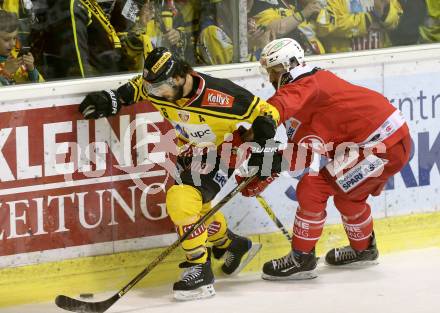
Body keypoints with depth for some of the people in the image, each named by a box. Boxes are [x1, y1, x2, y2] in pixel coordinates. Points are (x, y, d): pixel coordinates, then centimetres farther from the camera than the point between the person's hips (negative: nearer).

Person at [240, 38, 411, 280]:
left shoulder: (306, 85, -13)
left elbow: (277, 107, -36)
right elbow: (303, 150, 14)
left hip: (380, 147, -10)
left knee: (313, 190, -7)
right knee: (346, 194, 30)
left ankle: (301, 259, 3)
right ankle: (363, 249, 51)